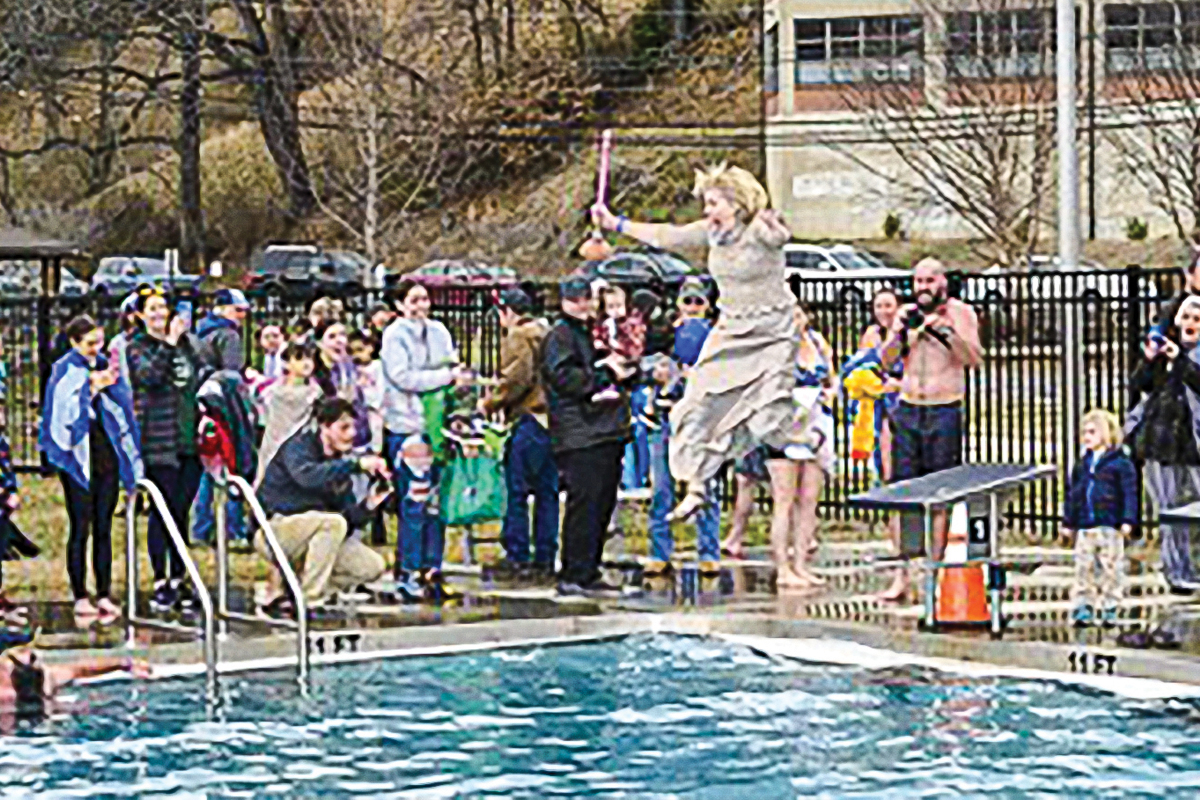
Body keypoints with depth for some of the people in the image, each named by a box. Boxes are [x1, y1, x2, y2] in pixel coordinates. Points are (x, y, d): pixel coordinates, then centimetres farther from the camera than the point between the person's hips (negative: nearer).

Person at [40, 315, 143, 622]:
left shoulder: (105, 366, 11)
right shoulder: (64, 371, -4)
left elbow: (122, 405, 9)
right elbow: (66, 412, -13)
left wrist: (110, 385, -9)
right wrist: (92, 389, -18)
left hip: (107, 455, 5)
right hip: (79, 456, -5)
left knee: (104, 528, 7)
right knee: (81, 528, -2)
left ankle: (104, 595, 11)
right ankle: (80, 598, 3)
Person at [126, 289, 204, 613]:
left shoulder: (184, 342, 15)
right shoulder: (137, 346, -1)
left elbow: (201, 377, 24)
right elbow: (148, 375, -21)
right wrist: (169, 344, -25)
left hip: (190, 439, 5)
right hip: (159, 440, -5)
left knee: (182, 510, 9)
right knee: (163, 510, -4)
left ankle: (179, 579, 16)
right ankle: (160, 583, 2)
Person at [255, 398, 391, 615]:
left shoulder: (339, 464, 10)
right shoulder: (298, 446, -10)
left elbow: (348, 517, 4)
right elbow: (307, 476, -35)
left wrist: (367, 505, -17)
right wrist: (356, 465, -38)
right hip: (273, 530, -8)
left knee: (373, 566, -5)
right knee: (333, 522, -32)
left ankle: (286, 598, -5)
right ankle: (308, 601, -25)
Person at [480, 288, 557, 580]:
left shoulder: (518, 336, -8)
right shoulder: (546, 332, 17)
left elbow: (517, 378, -17)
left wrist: (491, 402, -6)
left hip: (528, 417, -8)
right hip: (552, 419, 8)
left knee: (517, 490, -3)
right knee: (546, 491, 10)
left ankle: (517, 557, -3)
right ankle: (545, 559, 11)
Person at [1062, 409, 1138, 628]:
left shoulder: (1121, 463, -1)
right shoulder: (1082, 465, 15)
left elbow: (1130, 493, -5)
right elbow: (1072, 494, 18)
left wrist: (1127, 521, -13)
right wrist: (1068, 523, 16)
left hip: (1110, 526, -5)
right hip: (1084, 526, 5)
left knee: (1111, 568, -1)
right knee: (1083, 568, 2)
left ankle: (1109, 608, 6)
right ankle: (1083, 607, 6)